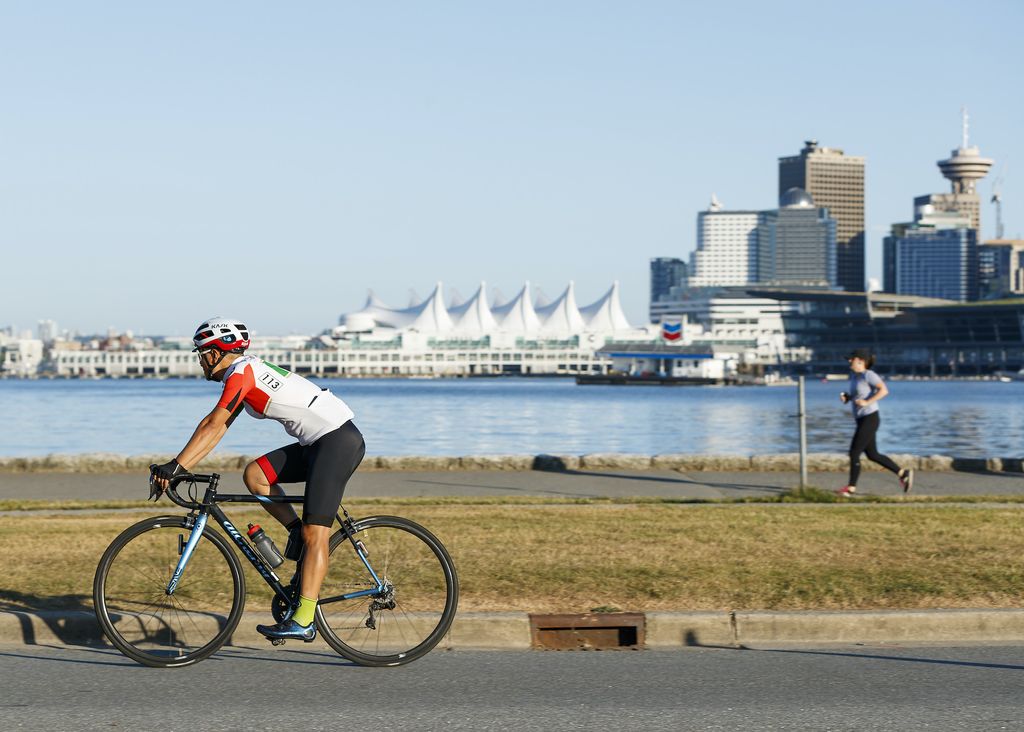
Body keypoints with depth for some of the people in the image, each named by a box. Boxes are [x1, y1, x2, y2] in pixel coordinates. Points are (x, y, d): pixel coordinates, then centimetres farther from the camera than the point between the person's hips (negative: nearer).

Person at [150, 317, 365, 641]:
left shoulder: (241, 372, -11)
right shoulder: (243, 375, 18)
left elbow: (212, 425, -19)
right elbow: (215, 431, 17)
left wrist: (175, 466, -19)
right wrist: (177, 470, 10)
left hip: (339, 440, -10)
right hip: (318, 444, 10)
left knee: (314, 534, -14)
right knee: (254, 474, 4)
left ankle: (304, 621, -17)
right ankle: (298, 532, 9)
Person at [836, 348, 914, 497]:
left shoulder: (868, 374, -14)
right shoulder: (854, 374, 12)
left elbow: (884, 390, -22)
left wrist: (867, 402, -25)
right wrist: (846, 397, 4)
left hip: (869, 419, -10)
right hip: (862, 420, 10)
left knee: (854, 453, -7)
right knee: (872, 455, 13)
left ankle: (851, 487, 2)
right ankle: (903, 473, 21)